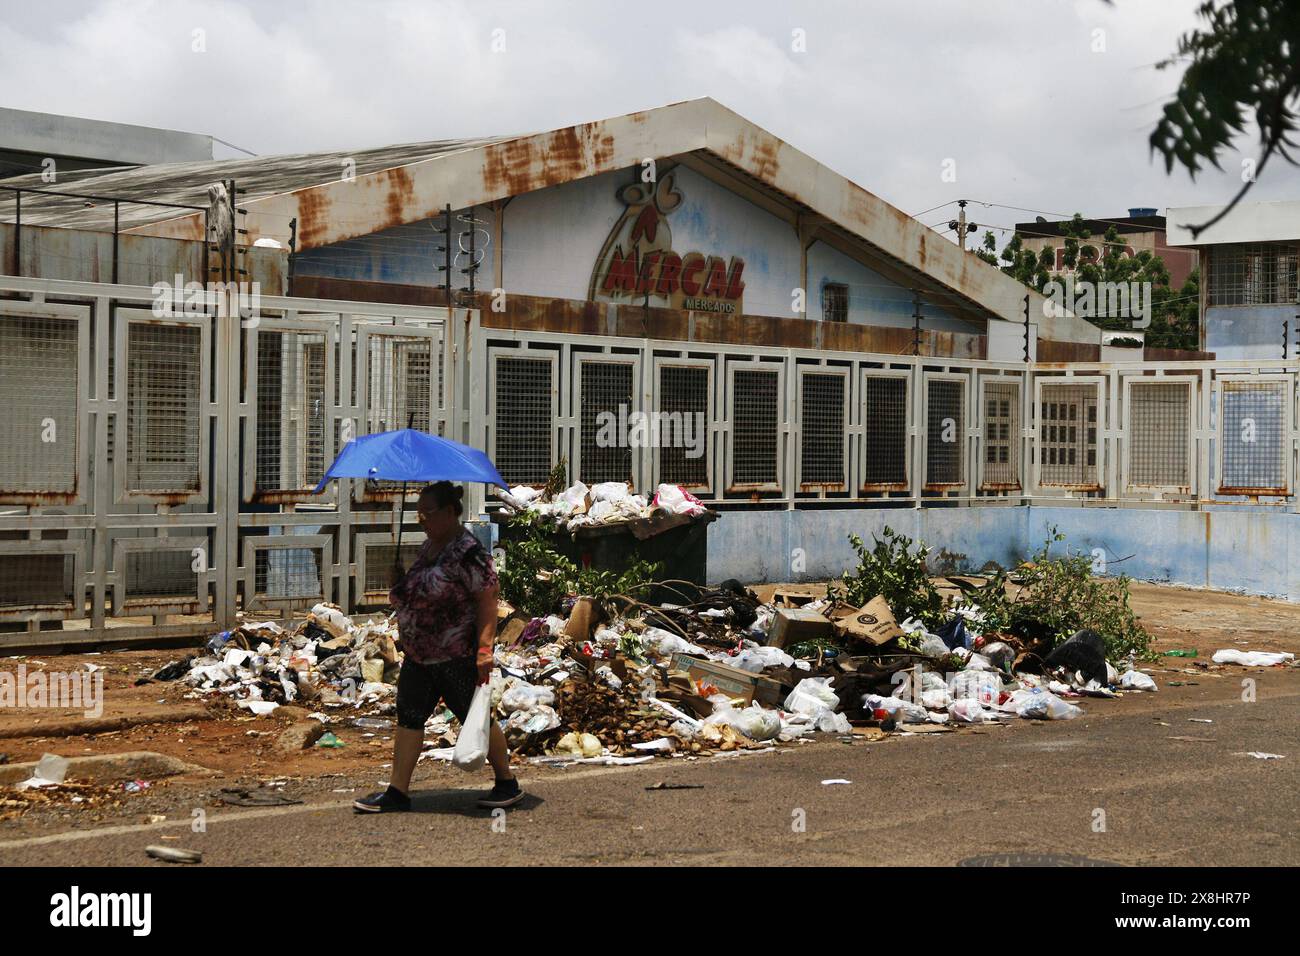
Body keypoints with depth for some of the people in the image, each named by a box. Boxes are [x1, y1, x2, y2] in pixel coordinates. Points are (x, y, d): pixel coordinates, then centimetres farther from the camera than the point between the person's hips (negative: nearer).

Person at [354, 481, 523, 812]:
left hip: (457, 657, -9)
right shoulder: (430, 545, 9)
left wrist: (484, 649, -28)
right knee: (409, 718, 5)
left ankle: (508, 784, 18)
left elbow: (487, 601, -22)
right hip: (418, 655, 9)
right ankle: (397, 792, 8)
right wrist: (401, 596, 9)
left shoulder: (468, 553, -19)